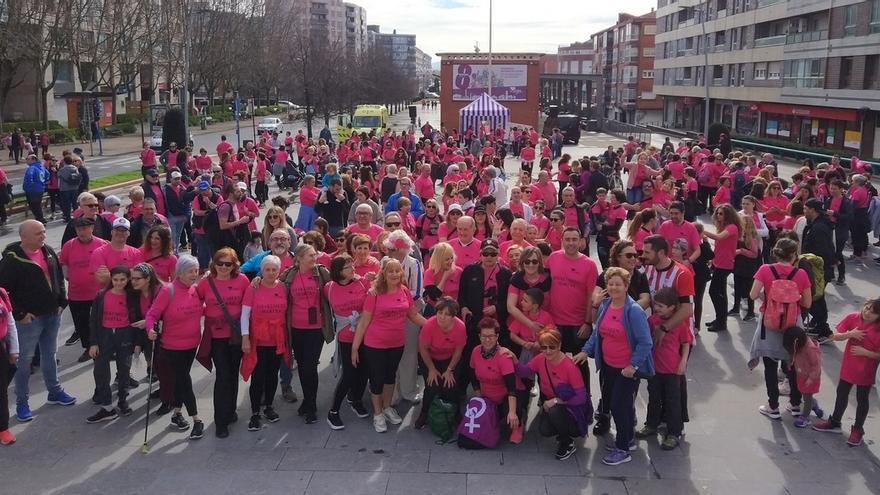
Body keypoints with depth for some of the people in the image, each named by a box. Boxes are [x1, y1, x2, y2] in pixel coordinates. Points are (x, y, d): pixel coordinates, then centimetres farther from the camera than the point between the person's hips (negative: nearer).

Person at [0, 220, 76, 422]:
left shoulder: (48, 252, 3)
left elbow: (59, 278, 14)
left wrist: (62, 302, 8)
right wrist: (19, 314, -15)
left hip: (52, 314, 6)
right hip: (29, 318, -6)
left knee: (49, 354, 19)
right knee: (24, 359, 3)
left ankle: (54, 392, 32)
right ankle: (21, 403, 12)